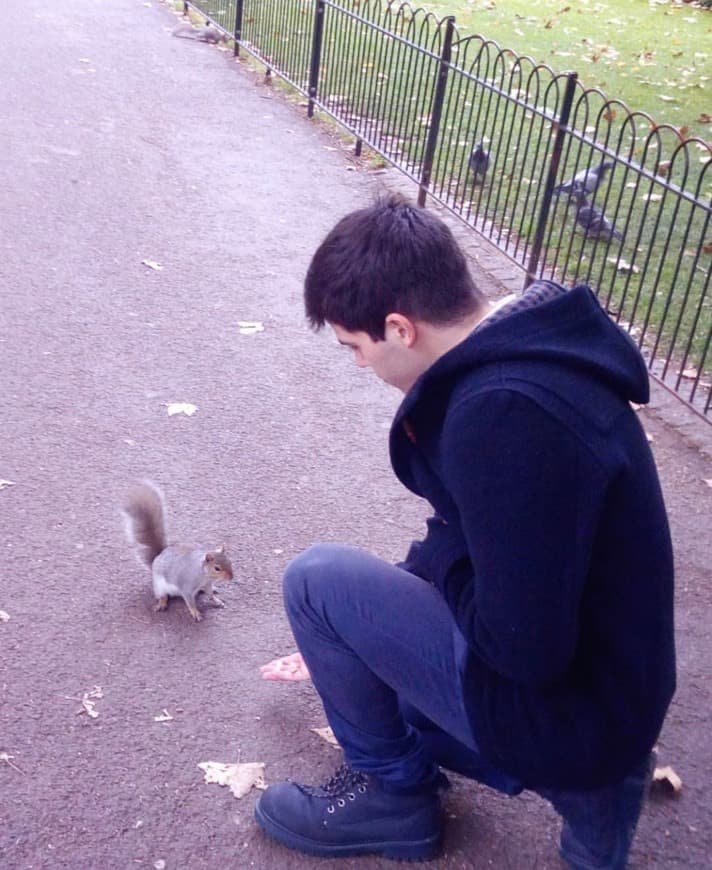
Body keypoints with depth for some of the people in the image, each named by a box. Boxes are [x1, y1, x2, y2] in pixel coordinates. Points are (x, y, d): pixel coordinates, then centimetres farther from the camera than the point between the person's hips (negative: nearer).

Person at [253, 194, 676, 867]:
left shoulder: (506, 411, -32)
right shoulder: (523, 351, 1)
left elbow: (522, 646, -29)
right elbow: (467, 540, 14)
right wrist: (347, 645, 22)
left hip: (563, 708, -9)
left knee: (317, 580, -10)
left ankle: (392, 788, 12)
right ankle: (585, 783, 17)